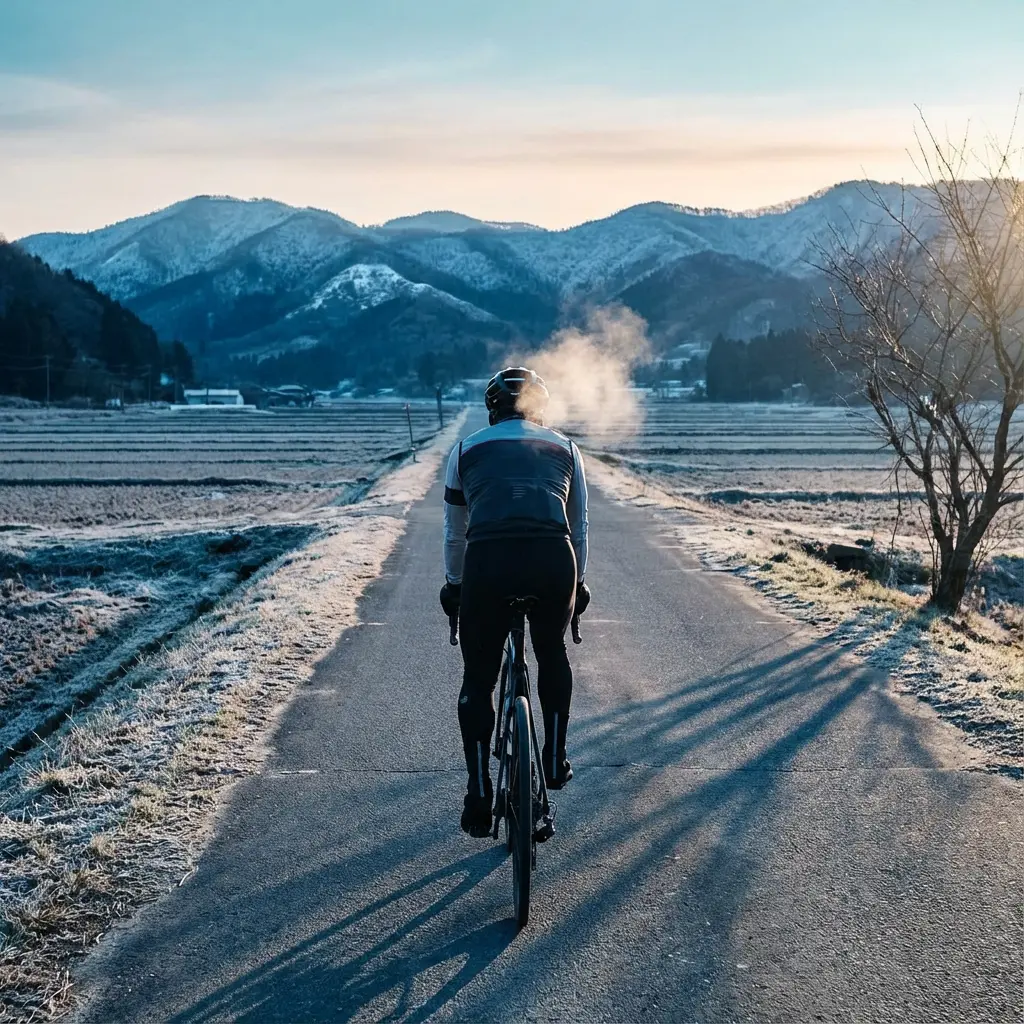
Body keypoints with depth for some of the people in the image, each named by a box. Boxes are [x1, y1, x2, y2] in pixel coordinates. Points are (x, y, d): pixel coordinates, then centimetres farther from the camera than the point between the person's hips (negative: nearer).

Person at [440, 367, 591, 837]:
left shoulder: (466, 449, 24)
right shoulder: (565, 449, 25)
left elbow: (455, 533, 30)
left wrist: (453, 586, 44)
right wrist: (577, 582, 46)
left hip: (487, 561, -1)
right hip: (553, 560, 1)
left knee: (478, 679, 15)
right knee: (552, 653, 31)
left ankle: (479, 801, 15)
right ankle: (555, 759, 32)